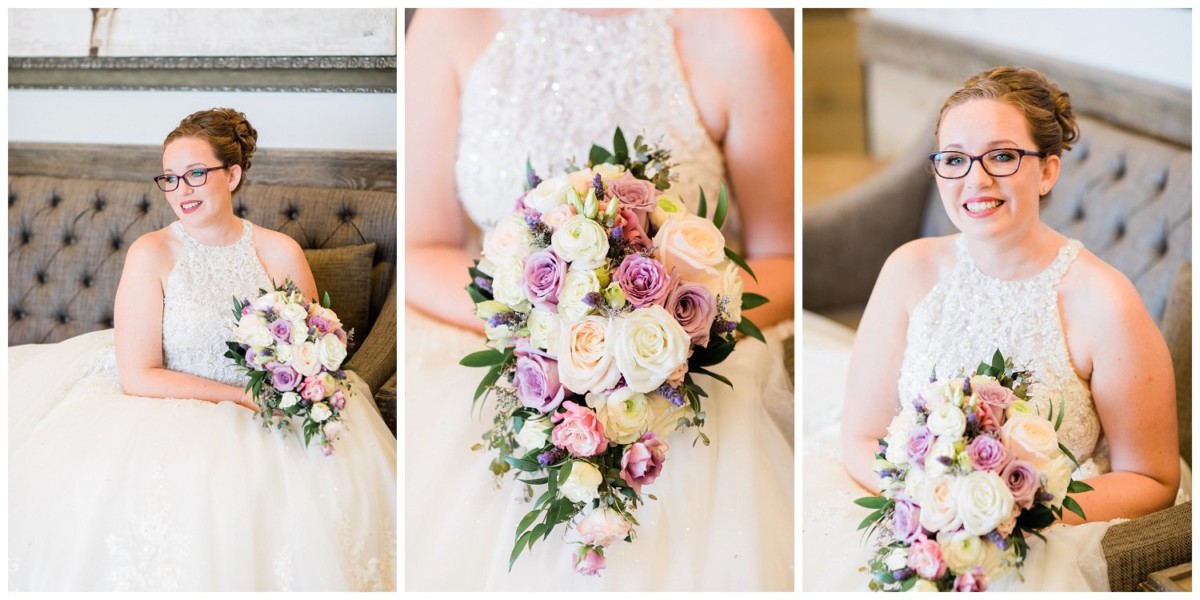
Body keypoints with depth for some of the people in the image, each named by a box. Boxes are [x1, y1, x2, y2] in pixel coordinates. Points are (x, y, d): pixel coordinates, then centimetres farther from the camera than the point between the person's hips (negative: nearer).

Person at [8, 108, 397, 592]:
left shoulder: (279, 252, 1)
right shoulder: (151, 254, -6)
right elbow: (138, 377, -11)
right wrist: (242, 397, -17)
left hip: (265, 423, 2)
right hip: (170, 420, -2)